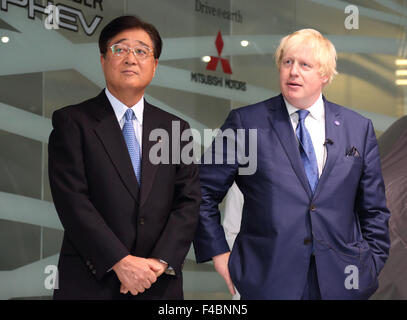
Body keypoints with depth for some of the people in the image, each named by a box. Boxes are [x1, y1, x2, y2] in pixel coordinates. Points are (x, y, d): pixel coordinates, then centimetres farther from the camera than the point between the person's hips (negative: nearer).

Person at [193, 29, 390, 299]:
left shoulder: (359, 128, 8)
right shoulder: (246, 122, 0)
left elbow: (374, 209, 12)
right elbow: (204, 191, 4)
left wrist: (372, 264, 5)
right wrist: (217, 252, 0)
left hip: (340, 282, 2)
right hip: (268, 281, -2)